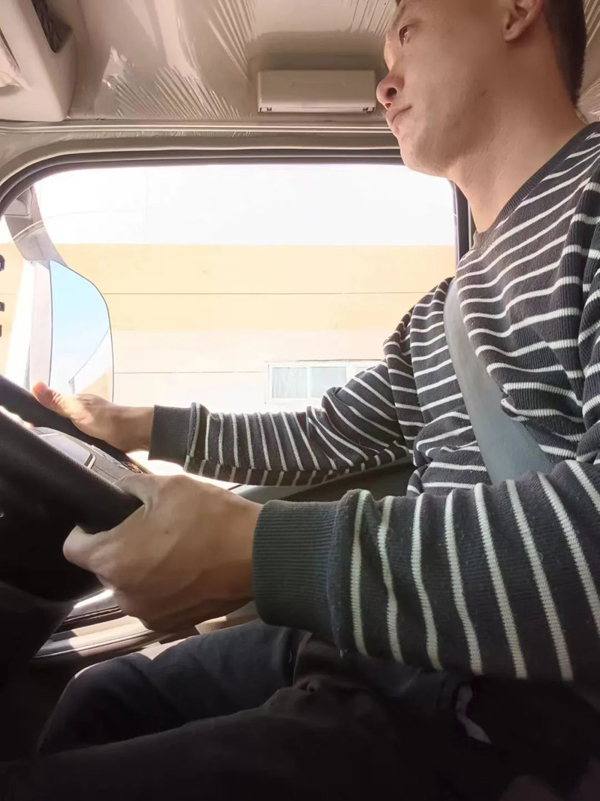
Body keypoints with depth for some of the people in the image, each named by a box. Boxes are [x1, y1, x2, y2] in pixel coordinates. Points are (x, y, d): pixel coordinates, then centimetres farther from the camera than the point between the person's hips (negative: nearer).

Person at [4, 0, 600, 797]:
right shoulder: (436, 314, 15)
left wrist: (255, 551, -27)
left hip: (511, 708, -8)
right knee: (94, 705, 18)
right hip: (366, 651, 8)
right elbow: (321, 439, 22)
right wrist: (138, 427, 26)